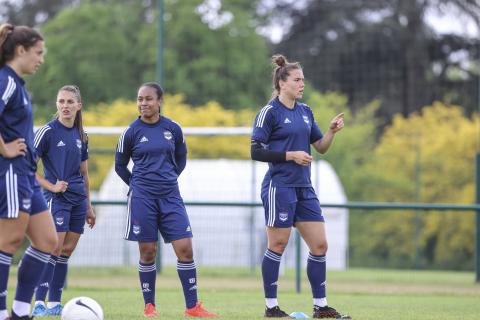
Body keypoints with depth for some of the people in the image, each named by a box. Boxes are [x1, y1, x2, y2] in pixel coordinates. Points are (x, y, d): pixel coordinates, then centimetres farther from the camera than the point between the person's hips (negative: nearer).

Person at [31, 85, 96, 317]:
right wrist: (50, 186, -14)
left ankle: (55, 303, 10)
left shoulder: (81, 135, 12)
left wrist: (88, 206, 20)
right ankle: (39, 304, -16)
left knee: (66, 251, 5)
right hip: (57, 199, -6)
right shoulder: (47, 131, -7)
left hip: (78, 200, 6)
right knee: (55, 249, -15)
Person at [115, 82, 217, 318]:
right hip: (142, 199, -2)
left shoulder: (173, 129, 3)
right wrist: (138, 185, 5)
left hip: (170, 196, 2)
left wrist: (168, 178, 10)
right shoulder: (131, 132, -2)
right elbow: (120, 166, 10)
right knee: (147, 252, 1)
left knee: (185, 249, -5)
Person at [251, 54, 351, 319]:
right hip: (279, 187, -7)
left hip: (304, 188, 7)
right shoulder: (269, 112, -7)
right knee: (278, 246, -2)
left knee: (319, 245, 3)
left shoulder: (305, 112, 13)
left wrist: (332, 131, -2)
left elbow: (321, 147, 17)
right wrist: (291, 155, -17)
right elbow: (256, 151, -11)